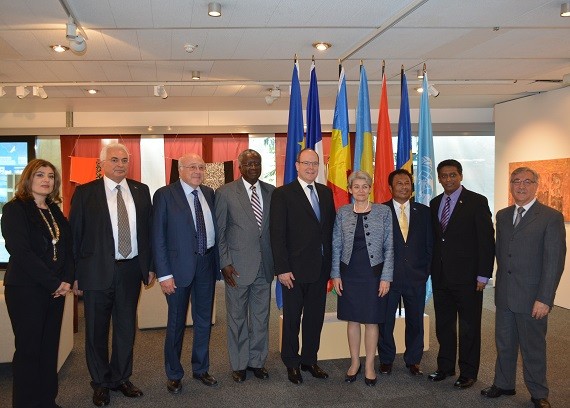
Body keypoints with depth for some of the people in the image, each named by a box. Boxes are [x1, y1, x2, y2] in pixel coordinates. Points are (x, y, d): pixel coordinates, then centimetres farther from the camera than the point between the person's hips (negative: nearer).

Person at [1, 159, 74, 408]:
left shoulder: (55, 212, 13)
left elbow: (67, 247, 12)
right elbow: (21, 252, -15)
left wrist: (67, 280, -4)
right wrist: (54, 283, -15)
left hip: (56, 290, 6)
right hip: (26, 290, -6)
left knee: (50, 347, 9)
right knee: (29, 349, 1)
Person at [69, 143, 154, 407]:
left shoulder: (141, 191, 5)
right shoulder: (85, 193, -4)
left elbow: (148, 229, 8)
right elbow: (74, 234, -4)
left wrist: (149, 265, 5)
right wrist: (75, 274, -7)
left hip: (131, 269, 3)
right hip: (97, 271, -3)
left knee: (126, 326, 14)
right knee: (96, 330, 10)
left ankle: (121, 378, 32)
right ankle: (101, 383, 28)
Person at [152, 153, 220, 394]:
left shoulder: (208, 193, 7)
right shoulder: (165, 195, -8)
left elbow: (214, 229, 9)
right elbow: (158, 237, -10)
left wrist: (217, 263, 3)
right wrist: (164, 274, -14)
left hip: (206, 263, 5)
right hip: (179, 265, -5)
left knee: (204, 320, 15)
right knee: (176, 322, 8)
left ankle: (201, 369, 33)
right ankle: (174, 374, 26)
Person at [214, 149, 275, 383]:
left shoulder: (271, 192, 6)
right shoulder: (225, 193, -3)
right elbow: (219, 231, -3)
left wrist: (277, 260, 5)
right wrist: (225, 263, -9)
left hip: (265, 265, 3)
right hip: (238, 266, -3)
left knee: (261, 316, 12)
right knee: (237, 317, 9)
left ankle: (257, 361, 27)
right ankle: (239, 364, 24)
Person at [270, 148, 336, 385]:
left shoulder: (326, 193, 10)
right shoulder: (283, 194, -7)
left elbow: (331, 229, 10)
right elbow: (277, 234, -11)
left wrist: (330, 263, 5)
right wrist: (282, 269, -15)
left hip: (321, 268, 5)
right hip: (295, 269, -5)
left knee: (315, 317, 13)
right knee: (292, 318, 8)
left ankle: (310, 359, 29)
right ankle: (291, 363, 24)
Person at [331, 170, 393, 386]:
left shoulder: (383, 211, -1)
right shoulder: (343, 212, 3)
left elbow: (389, 247, -1)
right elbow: (336, 246, 5)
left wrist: (386, 277, -6)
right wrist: (335, 274, 0)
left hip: (373, 273, -1)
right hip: (349, 273, 2)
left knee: (371, 320, 6)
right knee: (352, 319, 10)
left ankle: (369, 366, 19)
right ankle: (354, 362, 24)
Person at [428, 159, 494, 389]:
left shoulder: (477, 202, -6)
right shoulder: (434, 204, 10)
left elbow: (487, 240, -9)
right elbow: (434, 238, 12)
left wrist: (483, 275, -12)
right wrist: (432, 269, 5)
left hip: (467, 276, -5)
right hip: (440, 275, 5)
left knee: (469, 327, 6)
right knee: (443, 325, 14)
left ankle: (468, 372, 19)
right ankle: (445, 367, 28)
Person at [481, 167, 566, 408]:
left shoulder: (551, 217, -8)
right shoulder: (502, 216, 10)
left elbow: (555, 261, -12)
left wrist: (544, 299, -16)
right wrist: (502, 283, 9)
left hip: (532, 298, -5)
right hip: (504, 295, 5)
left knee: (533, 347, 8)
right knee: (504, 344, 16)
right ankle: (503, 384, 33)